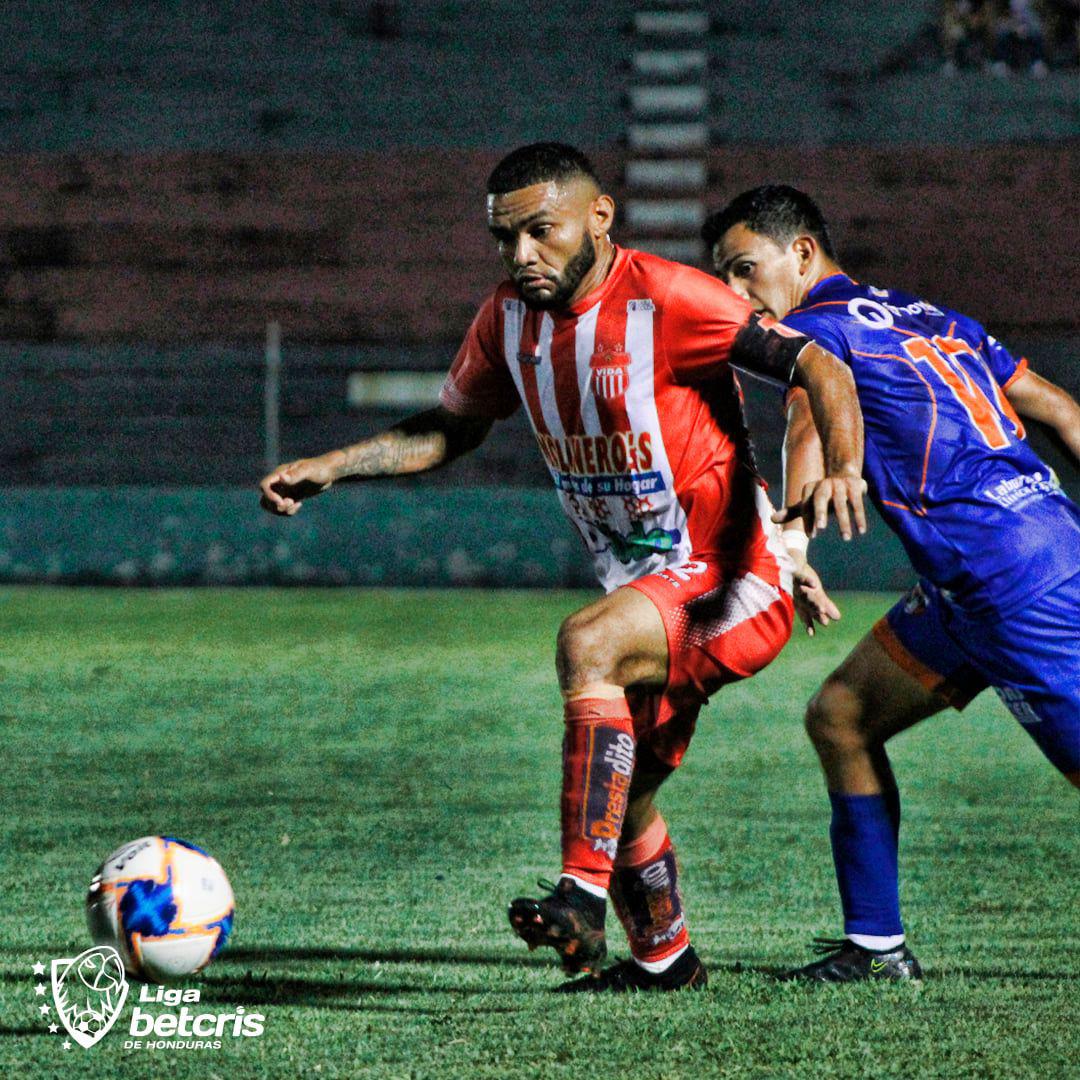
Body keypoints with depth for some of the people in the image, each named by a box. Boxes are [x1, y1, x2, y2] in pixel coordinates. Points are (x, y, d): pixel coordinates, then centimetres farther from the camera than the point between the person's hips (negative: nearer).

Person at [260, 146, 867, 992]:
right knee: (616, 795, 15)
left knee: (587, 643, -33)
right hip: (648, 594, 8)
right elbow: (451, 429, 18)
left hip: (735, 584, -8)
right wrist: (329, 469, 6)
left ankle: (583, 897, -36)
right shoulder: (510, 318, 3)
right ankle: (662, 957, 42)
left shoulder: (665, 299, -19)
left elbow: (819, 368, -21)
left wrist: (844, 468, -40)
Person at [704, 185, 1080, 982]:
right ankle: (875, 945, 14)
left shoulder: (818, 326, -2)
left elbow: (812, 423, -23)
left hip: (1009, 575, -9)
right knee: (841, 719, 13)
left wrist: (791, 536, -38)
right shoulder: (931, 317, 22)